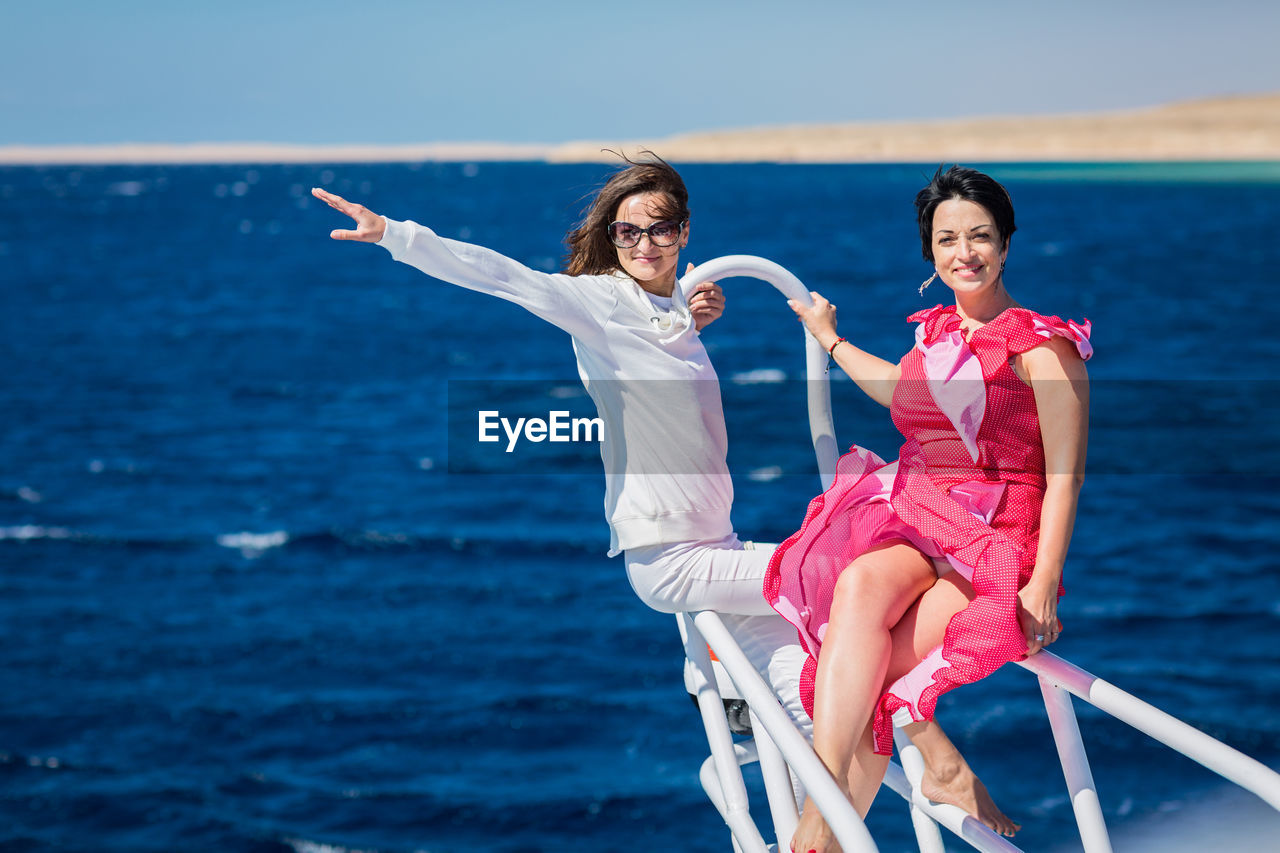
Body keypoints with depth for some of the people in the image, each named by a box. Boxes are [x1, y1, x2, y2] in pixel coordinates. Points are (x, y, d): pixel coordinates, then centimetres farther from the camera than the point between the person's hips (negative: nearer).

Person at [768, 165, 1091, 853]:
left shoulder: (1044, 346, -2)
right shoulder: (938, 331, 18)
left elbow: (1064, 479, -6)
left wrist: (1043, 585, -18)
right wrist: (830, 340, 57)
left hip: (998, 538, -5)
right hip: (914, 522, 5)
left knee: (867, 675, -29)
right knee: (860, 585, -34)